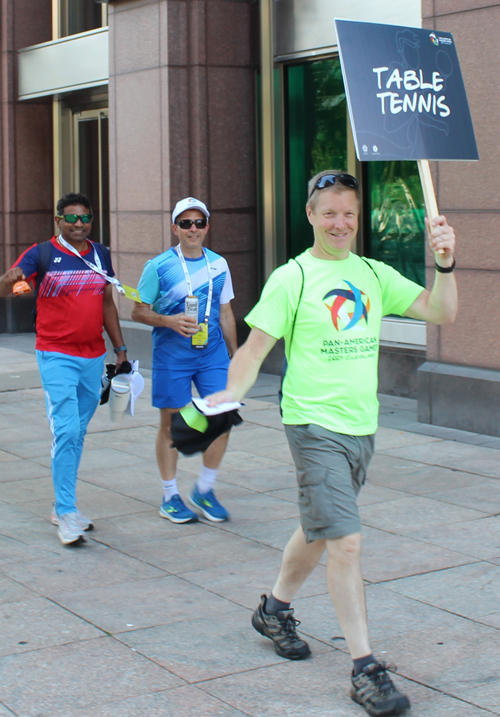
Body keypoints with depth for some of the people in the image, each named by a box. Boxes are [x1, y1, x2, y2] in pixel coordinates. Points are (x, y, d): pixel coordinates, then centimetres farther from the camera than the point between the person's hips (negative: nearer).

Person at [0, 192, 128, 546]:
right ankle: (67, 512, -9)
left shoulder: (101, 255, 10)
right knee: (66, 431, -14)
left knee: (78, 433, 12)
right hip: (57, 356, -5)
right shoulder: (42, 254, -5)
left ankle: (63, 507, 23)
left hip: (93, 356, 5)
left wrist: (120, 347, 17)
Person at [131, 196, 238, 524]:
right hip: (171, 357, -3)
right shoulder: (159, 266, -5)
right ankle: (170, 497, 19)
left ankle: (204, 491, 16)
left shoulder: (219, 264, 7)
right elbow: (139, 312, -1)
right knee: (171, 426, 4)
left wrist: (235, 354, 15)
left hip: (213, 353, 3)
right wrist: (169, 321, -18)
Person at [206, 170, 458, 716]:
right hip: (315, 426, -6)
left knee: (319, 530, 20)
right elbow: (254, 347, -8)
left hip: (362, 427, 6)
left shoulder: (374, 275, 9)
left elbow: (442, 312, 4)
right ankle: (364, 668, -4)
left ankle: (274, 610, 43)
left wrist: (444, 264, -11)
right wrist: (231, 393, -24)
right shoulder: (292, 278, -6)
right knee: (346, 542, -11)